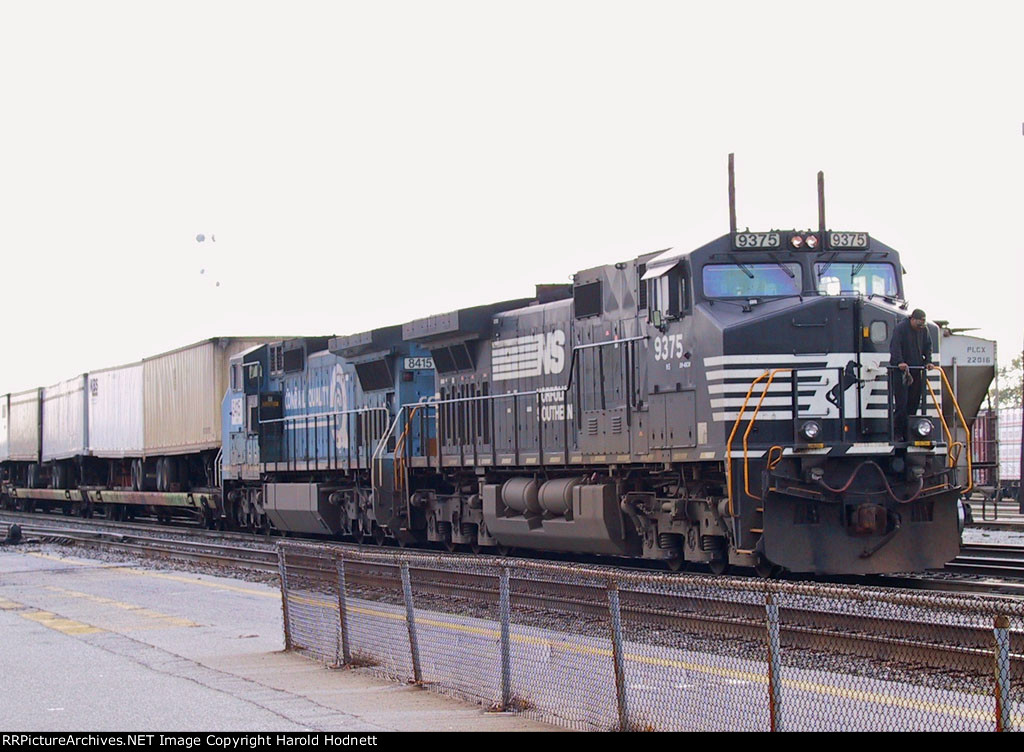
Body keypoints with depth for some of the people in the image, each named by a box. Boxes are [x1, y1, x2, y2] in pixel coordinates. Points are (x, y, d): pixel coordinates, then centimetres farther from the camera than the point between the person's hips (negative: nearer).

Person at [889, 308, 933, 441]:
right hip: (900, 370, -7)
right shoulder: (901, 328, -10)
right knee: (901, 402, -10)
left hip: (916, 370, 7)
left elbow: (927, 346, 19)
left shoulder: (924, 330, 10)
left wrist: (928, 361, 3)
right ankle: (897, 433, -6)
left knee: (914, 402, 5)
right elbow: (895, 346, -19)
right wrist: (899, 362, -31)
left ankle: (908, 432, 12)